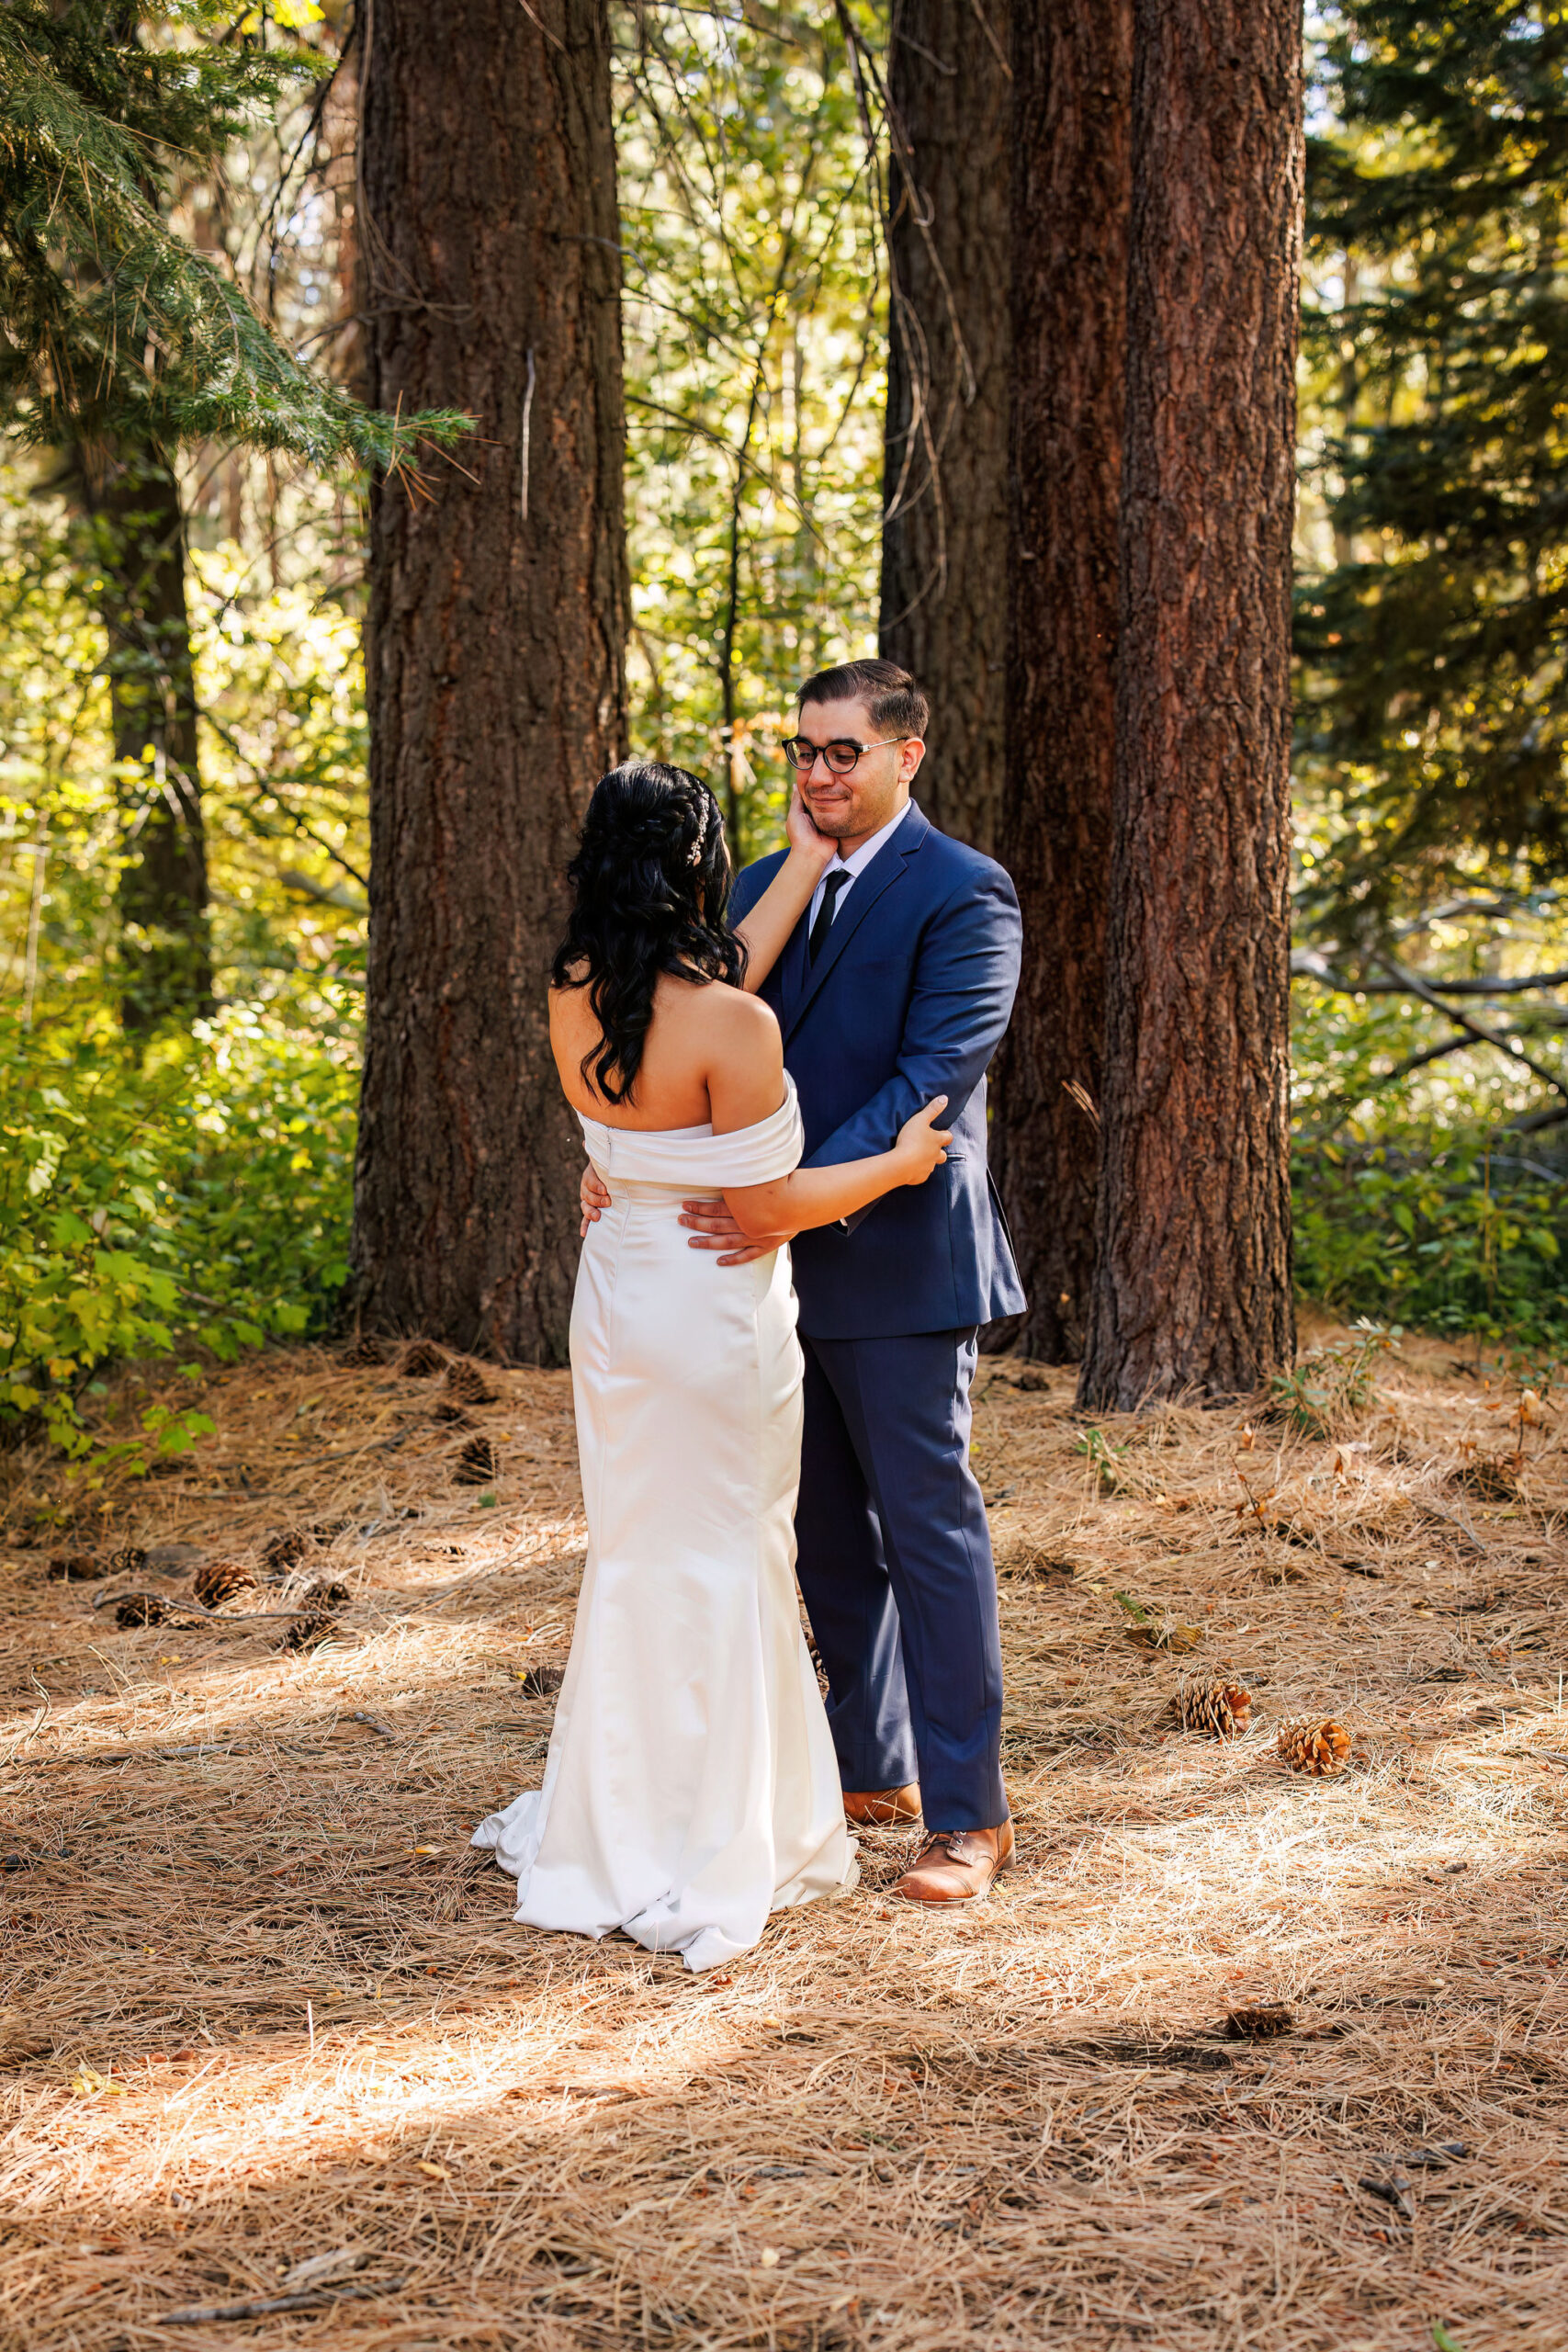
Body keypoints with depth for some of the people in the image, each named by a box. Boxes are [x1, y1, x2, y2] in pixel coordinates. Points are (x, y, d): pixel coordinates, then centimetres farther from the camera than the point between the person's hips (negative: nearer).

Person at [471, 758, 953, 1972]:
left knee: (637, 1559, 20)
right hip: (717, 1313, -7)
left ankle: (613, 1830, 32)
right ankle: (708, 1863, 15)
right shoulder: (734, 1029, -23)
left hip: (618, 1300, 7)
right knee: (721, 1569, 6)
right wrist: (896, 1162, -3)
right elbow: (765, 1205, -18)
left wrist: (807, 861, 18)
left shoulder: (575, 1002, -4)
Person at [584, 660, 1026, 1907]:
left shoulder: (962, 895, -10)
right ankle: (871, 1769, 29)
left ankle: (970, 1813, 7)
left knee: (928, 1531, -1)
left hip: (900, 1264, -7)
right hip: (787, 1262, 7)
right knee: (830, 1535, 15)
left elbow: (935, 1080, -19)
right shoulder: (765, 889, 12)